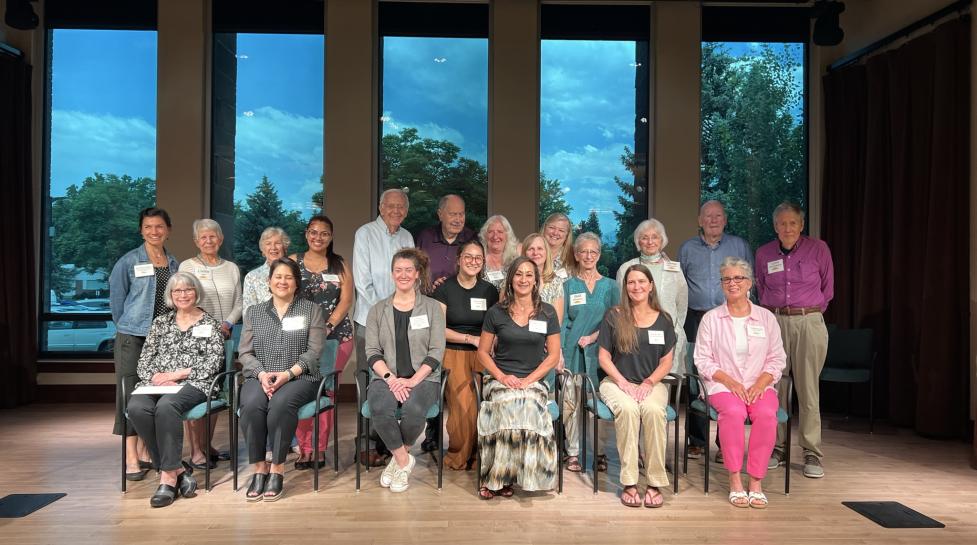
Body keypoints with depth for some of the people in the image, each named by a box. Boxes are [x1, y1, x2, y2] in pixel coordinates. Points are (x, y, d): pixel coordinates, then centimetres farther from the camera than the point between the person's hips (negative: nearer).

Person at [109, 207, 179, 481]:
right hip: (132, 337, -4)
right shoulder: (128, 262, -2)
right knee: (130, 393, -5)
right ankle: (130, 459, -2)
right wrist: (127, 327, 8)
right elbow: (116, 298, 2)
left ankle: (144, 451, 18)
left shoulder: (174, 263, 11)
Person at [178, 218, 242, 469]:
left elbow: (239, 303, 11)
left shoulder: (231, 268, 13)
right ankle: (196, 452, -3)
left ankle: (207, 446, 19)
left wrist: (227, 324, -7)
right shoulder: (187, 266, 2)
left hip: (222, 338, 4)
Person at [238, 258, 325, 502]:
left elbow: (313, 351, 0)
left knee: (281, 404, -34)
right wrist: (262, 374, -10)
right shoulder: (254, 312, 19)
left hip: (298, 377, -2)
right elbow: (245, 353, 10)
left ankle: (277, 468, -23)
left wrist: (288, 374, -14)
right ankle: (259, 468, -19)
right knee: (251, 405, -31)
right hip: (260, 376, 2)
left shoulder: (312, 310, 10)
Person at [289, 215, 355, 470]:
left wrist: (328, 326, -11)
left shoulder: (340, 264, 9)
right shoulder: (293, 262, 9)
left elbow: (346, 300, 2)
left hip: (336, 335, 0)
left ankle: (318, 449, 5)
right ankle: (304, 447, 2)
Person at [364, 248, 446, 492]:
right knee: (380, 408, -33)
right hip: (386, 377, 1)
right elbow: (372, 351, 5)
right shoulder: (378, 310, 13)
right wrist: (391, 378, -12)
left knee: (414, 409, -34)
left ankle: (398, 458, -5)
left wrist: (413, 380, -12)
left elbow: (436, 351, 0)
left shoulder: (432, 307, 8)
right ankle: (404, 460, -10)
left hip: (423, 378, -1)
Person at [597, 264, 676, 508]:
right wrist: (623, 382, -11)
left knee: (653, 410, -33)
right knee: (627, 409, -34)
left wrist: (648, 382, -9)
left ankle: (655, 483, -23)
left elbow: (666, 362, 8)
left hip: (652, 383, 1)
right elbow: (604, 357, 3)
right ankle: (629, 483, -26)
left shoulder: (663, 320, 10)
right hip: (616, 381, -1)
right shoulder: (613, 316, 4)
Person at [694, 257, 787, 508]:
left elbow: (777, 359, 9)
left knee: (766, 413, -31)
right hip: (722, 385, -1)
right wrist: (730, 382, -13)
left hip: (759, 386, 2)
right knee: (733, 412, -34)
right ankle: (735, 480, -23)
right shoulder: (711, 318, 7)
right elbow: (703, 360, 1)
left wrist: (759, 384, -9)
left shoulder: (766, 318, 11)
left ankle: (756, 482, -20)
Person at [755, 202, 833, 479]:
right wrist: (773, 311, 14)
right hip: (774, 322, 2)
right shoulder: (764, 253, 7)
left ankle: (812, 454, 5)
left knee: (808, 388, -3)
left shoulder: (818, 249, 1)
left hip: (809, 323, -2)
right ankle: (776, 447, 14)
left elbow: (827, 289, 11)